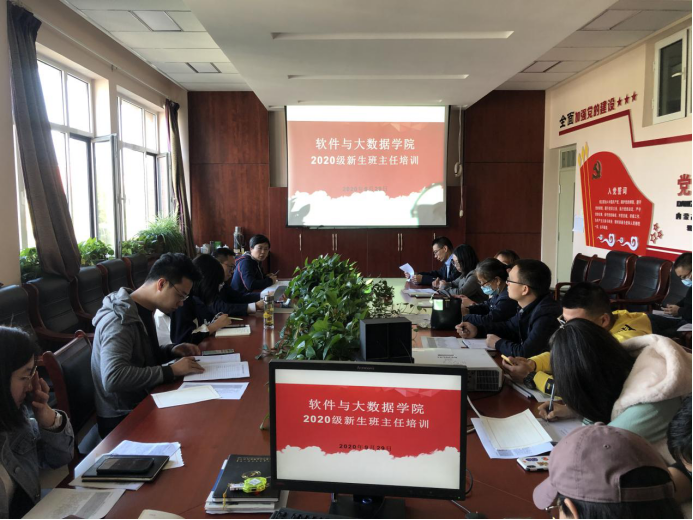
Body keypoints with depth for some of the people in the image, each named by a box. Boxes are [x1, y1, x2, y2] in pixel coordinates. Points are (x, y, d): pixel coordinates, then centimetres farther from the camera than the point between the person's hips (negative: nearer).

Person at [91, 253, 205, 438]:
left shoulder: (142, 310, 4)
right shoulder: (120, 320, -23)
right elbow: (113, 378, -35)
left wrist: (171, 351, 1)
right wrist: (171, 371, -29)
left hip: (142, 404, 8)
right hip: (122, 420, -8)